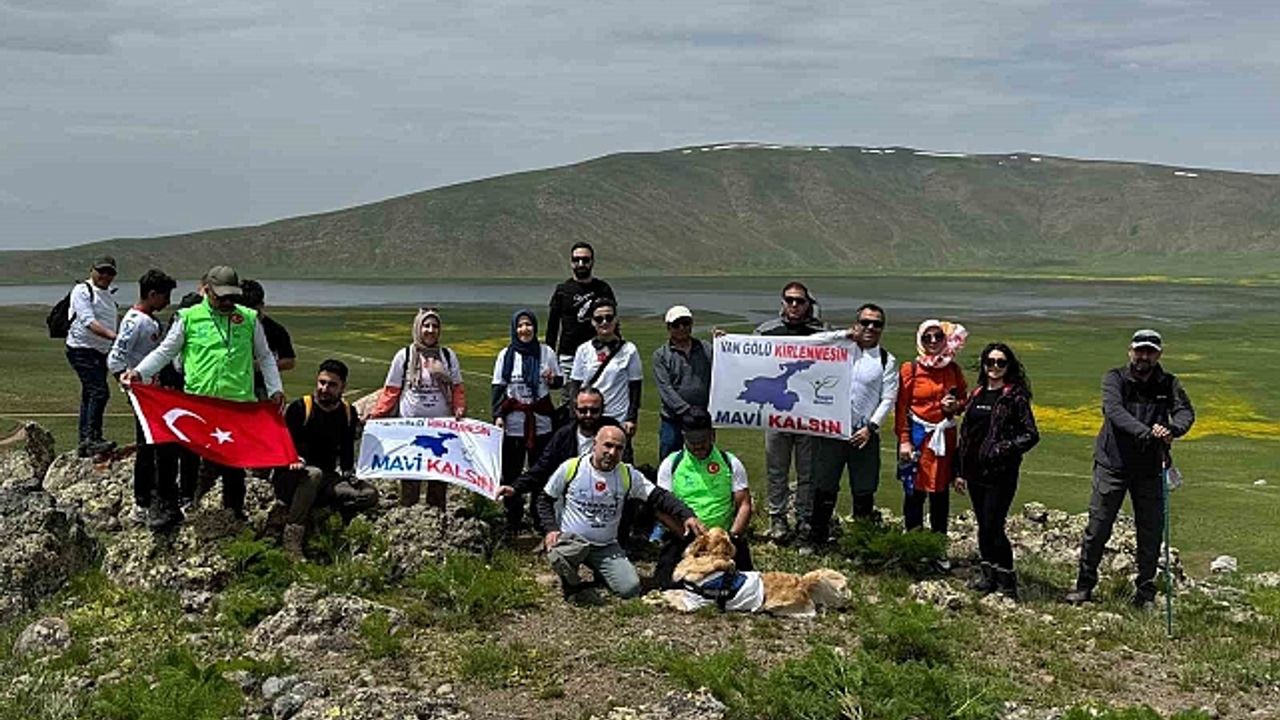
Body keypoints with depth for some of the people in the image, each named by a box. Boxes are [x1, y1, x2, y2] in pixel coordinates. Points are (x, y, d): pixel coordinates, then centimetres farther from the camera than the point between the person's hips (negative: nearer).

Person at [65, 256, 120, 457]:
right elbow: (88, 321, -23)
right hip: (82, 349, -9)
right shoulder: (82, 291, -9)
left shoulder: (108, 293, 18)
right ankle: (92, 438, -22)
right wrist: (113, 335, -34)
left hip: (101, 352, 9)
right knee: (99, 391, -21)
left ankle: (84, 443, 16)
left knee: (90, 396, 11)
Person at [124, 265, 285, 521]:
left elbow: (265, 357, 17)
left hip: (240, 402, 1)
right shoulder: (188, 318, 4)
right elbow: (164, 352, 8)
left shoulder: (249, 319, 9)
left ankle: (234, 509, 17)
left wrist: (275, 389, 9)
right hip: (199, 400, -1)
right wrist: (139, 372, -6)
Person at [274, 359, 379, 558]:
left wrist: (348, 473, -1)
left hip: (325, 481, 4)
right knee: (313, 474, -40)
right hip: (290, 480, -4)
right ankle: (292, 538, -37)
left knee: (370, 494, -17)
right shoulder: (299, 408, -8)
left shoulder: (347, 413, 8)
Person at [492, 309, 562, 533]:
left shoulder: (546, 353, 0)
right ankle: (513, 518, 15)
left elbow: (560, 381, 9)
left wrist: (553, 380, -14)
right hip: (513, 423, 0)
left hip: (541, 422, 0)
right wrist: (498, 415, -7)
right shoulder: (506, 355, 0)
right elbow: (498, 388, 3)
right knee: (511, 472, 4)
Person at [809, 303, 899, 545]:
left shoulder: (887, 361, 4)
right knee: (824, 489, 1)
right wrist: (842, 335, -7)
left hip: (864, 434, 0)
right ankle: (816, 539, 10)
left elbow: (888, 399, 1)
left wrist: (870, 427, -8)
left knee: (864, 493, 4)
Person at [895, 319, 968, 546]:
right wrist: (904, 441, -10)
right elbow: (901, 408, -4)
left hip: (945, 436, 3)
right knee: (915, 492, -1)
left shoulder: (953, 370, 7)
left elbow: (964, 399, 19)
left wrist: (956, 406, -5)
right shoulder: (910, 369, -3)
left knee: (941, 493, 7)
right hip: (918, 435, -3)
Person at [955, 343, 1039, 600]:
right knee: (983, 527, 11)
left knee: (992, 527, -10)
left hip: (1000, 473, -6)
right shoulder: (976, 395, 13)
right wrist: (960, 471, 15)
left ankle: (1007, 583, 0)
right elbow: (965, 434, 17)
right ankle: (988, 575, 22)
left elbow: (1031, 435, -7)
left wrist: (1005, 449, -17)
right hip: (975, 471, 6)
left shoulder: (1015, 396, -5)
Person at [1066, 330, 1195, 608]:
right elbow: (1114, 410, -21)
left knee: (1151, 532, 6)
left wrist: (1173, 429, -35)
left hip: (1150, 470, 2)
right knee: (1097, 529, 1)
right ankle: (1084, 585, 15)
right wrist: (1145, 432, -38)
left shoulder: (1168, 384, 4)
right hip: (1113, 465, -2)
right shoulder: (1114, 379, -4)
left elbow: (1185, 411, -11)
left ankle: (1145, 592, 20)